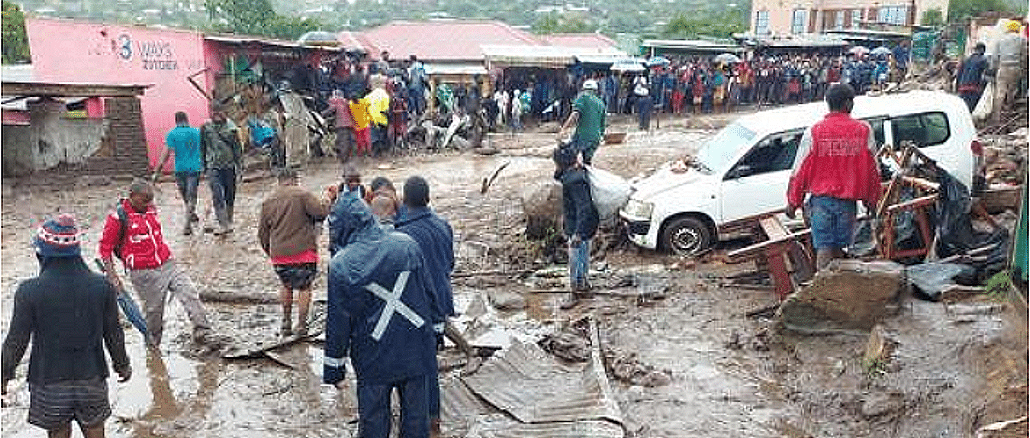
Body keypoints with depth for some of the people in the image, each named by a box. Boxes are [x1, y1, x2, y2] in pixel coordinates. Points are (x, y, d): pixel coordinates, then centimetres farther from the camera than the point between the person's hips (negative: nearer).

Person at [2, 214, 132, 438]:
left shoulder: (29, 291, -15)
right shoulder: (101, 286, -9)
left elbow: (17, 340, -8)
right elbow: (113, 334, 0)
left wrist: (5, 375, 7)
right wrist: (122, 365, 16)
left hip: (49, 381, -1)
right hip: (92, 378, 1)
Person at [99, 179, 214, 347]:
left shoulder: (151, 210, 12)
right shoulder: (118, 217, -8)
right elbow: (105, 247, -3)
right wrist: (112, 276, -7)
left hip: (167, 264, 6)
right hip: (144, 273, -6)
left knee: (189, 293, -9)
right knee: (154, 309, 4)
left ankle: (202, 330, -11)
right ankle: (153, 342, 27)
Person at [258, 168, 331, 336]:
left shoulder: (268, 201, 12)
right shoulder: (301, 194, -5)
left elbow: (262, 232, 16)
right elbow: (321, 211, -14)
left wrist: (269, 251, 27)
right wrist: (327, 201, 5)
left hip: (278, 254, 4)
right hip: (303, 250, -4)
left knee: (286, 286, 23)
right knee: (304, 287, 10)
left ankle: (286, 321, 23)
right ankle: (302, 324, 11)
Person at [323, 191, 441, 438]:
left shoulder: (341, 264, -11)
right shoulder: (407, 244, -6)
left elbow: (337, 322, -6)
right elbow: (429, 292, 3)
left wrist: (333, 366, 5)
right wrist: (436, 324, 17)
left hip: (373, 357, -2)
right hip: (416, 350, 2)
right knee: (416, 417, 15)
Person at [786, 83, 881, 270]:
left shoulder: (814, 131, -4)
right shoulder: (864, 130, 1)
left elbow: (800, 170, -2)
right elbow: (872, 169, 6)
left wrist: (792, 202, 5)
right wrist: (871, 200, 17)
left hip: (821, 199, -1)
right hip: (848, 200, 1)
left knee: (824, 248, -1)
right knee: (839, 248, 12)